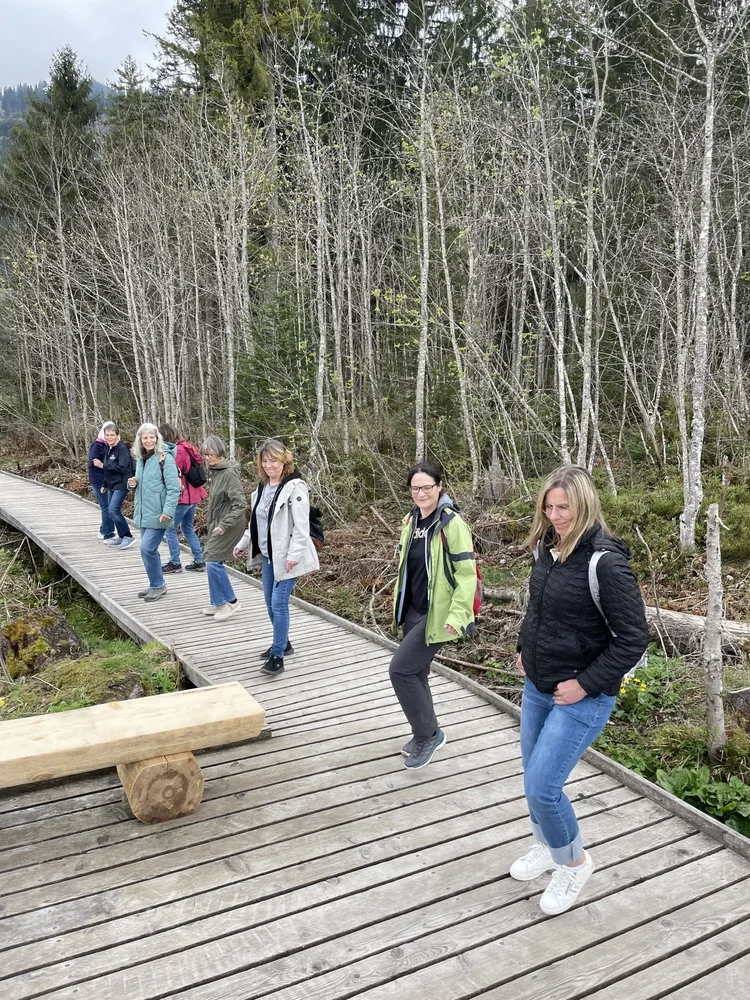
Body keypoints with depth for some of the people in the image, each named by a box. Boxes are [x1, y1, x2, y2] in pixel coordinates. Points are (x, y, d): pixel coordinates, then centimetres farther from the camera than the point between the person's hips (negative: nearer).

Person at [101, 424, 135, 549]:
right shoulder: (109, 448, 13)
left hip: (121, 484, -9)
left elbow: (122, 467, -23)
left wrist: (104, 465, -19)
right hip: (112, 484, 9)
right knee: (111, 511, 11)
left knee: (113, 510, -17)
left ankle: (128, 536, -7)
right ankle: (121, 537, 22)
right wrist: (105, 485, 19)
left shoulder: (122, 448, -13)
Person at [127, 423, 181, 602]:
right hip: (144, 513, 8)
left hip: (158, 514, -8)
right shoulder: (140, 459, 11)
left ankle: (158, 585, 5)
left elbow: (174, 487, -17)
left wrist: (168, 511, -24)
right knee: (148, 549, 13)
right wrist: (133, 483, 1)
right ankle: (156, 585, 27)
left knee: (147, 548, -12)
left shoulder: (165, 458, -13)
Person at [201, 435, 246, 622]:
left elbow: (240, 503, -23)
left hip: (228, 526, -10)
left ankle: (231, 602, 2)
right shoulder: (216, 471, 9)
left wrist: (224, 525, -24)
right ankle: (218, 603, 23)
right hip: (216, 524, 10)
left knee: (213, 562, -11)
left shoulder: (229, 473, -19)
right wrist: (214, 525, 16)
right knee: (212, 561, 12)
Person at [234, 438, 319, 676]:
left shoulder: (294, 487, -15)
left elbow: (301, 526, -19)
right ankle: (283, 643, 33)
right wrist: (243, 544, 19)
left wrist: (293, 555, -23)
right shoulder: (263, 487, 10)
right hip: (267, 555, 8)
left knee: (279, 603, -9)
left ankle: (277, 657, 0)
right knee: (270, 603, 15)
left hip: (285, 557, -8)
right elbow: (255, 522, 20)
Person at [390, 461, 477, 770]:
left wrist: (457, 615, -23)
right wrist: (400, 603, 20)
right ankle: (424, 734, 34)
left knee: (401, 670, -8)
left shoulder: (451, 523, -17)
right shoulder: (411, 520, 6)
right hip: (413, 611, 8)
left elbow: (467, 573, -18)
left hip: (436, 614, -8)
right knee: (415, 672, 15)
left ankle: (428, 734, 10)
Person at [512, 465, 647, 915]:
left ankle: (575, 862, 22)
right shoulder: (549, 548, 0)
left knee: (542, 788, -6)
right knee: (534, 775, 19)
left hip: (581, 698, -7)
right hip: (537, 686, 7)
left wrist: (586, 684, -19)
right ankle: (547, 847, 44)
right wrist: (525, 651, 10)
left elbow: (633, 638, -20)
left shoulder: (606, 562, -23)